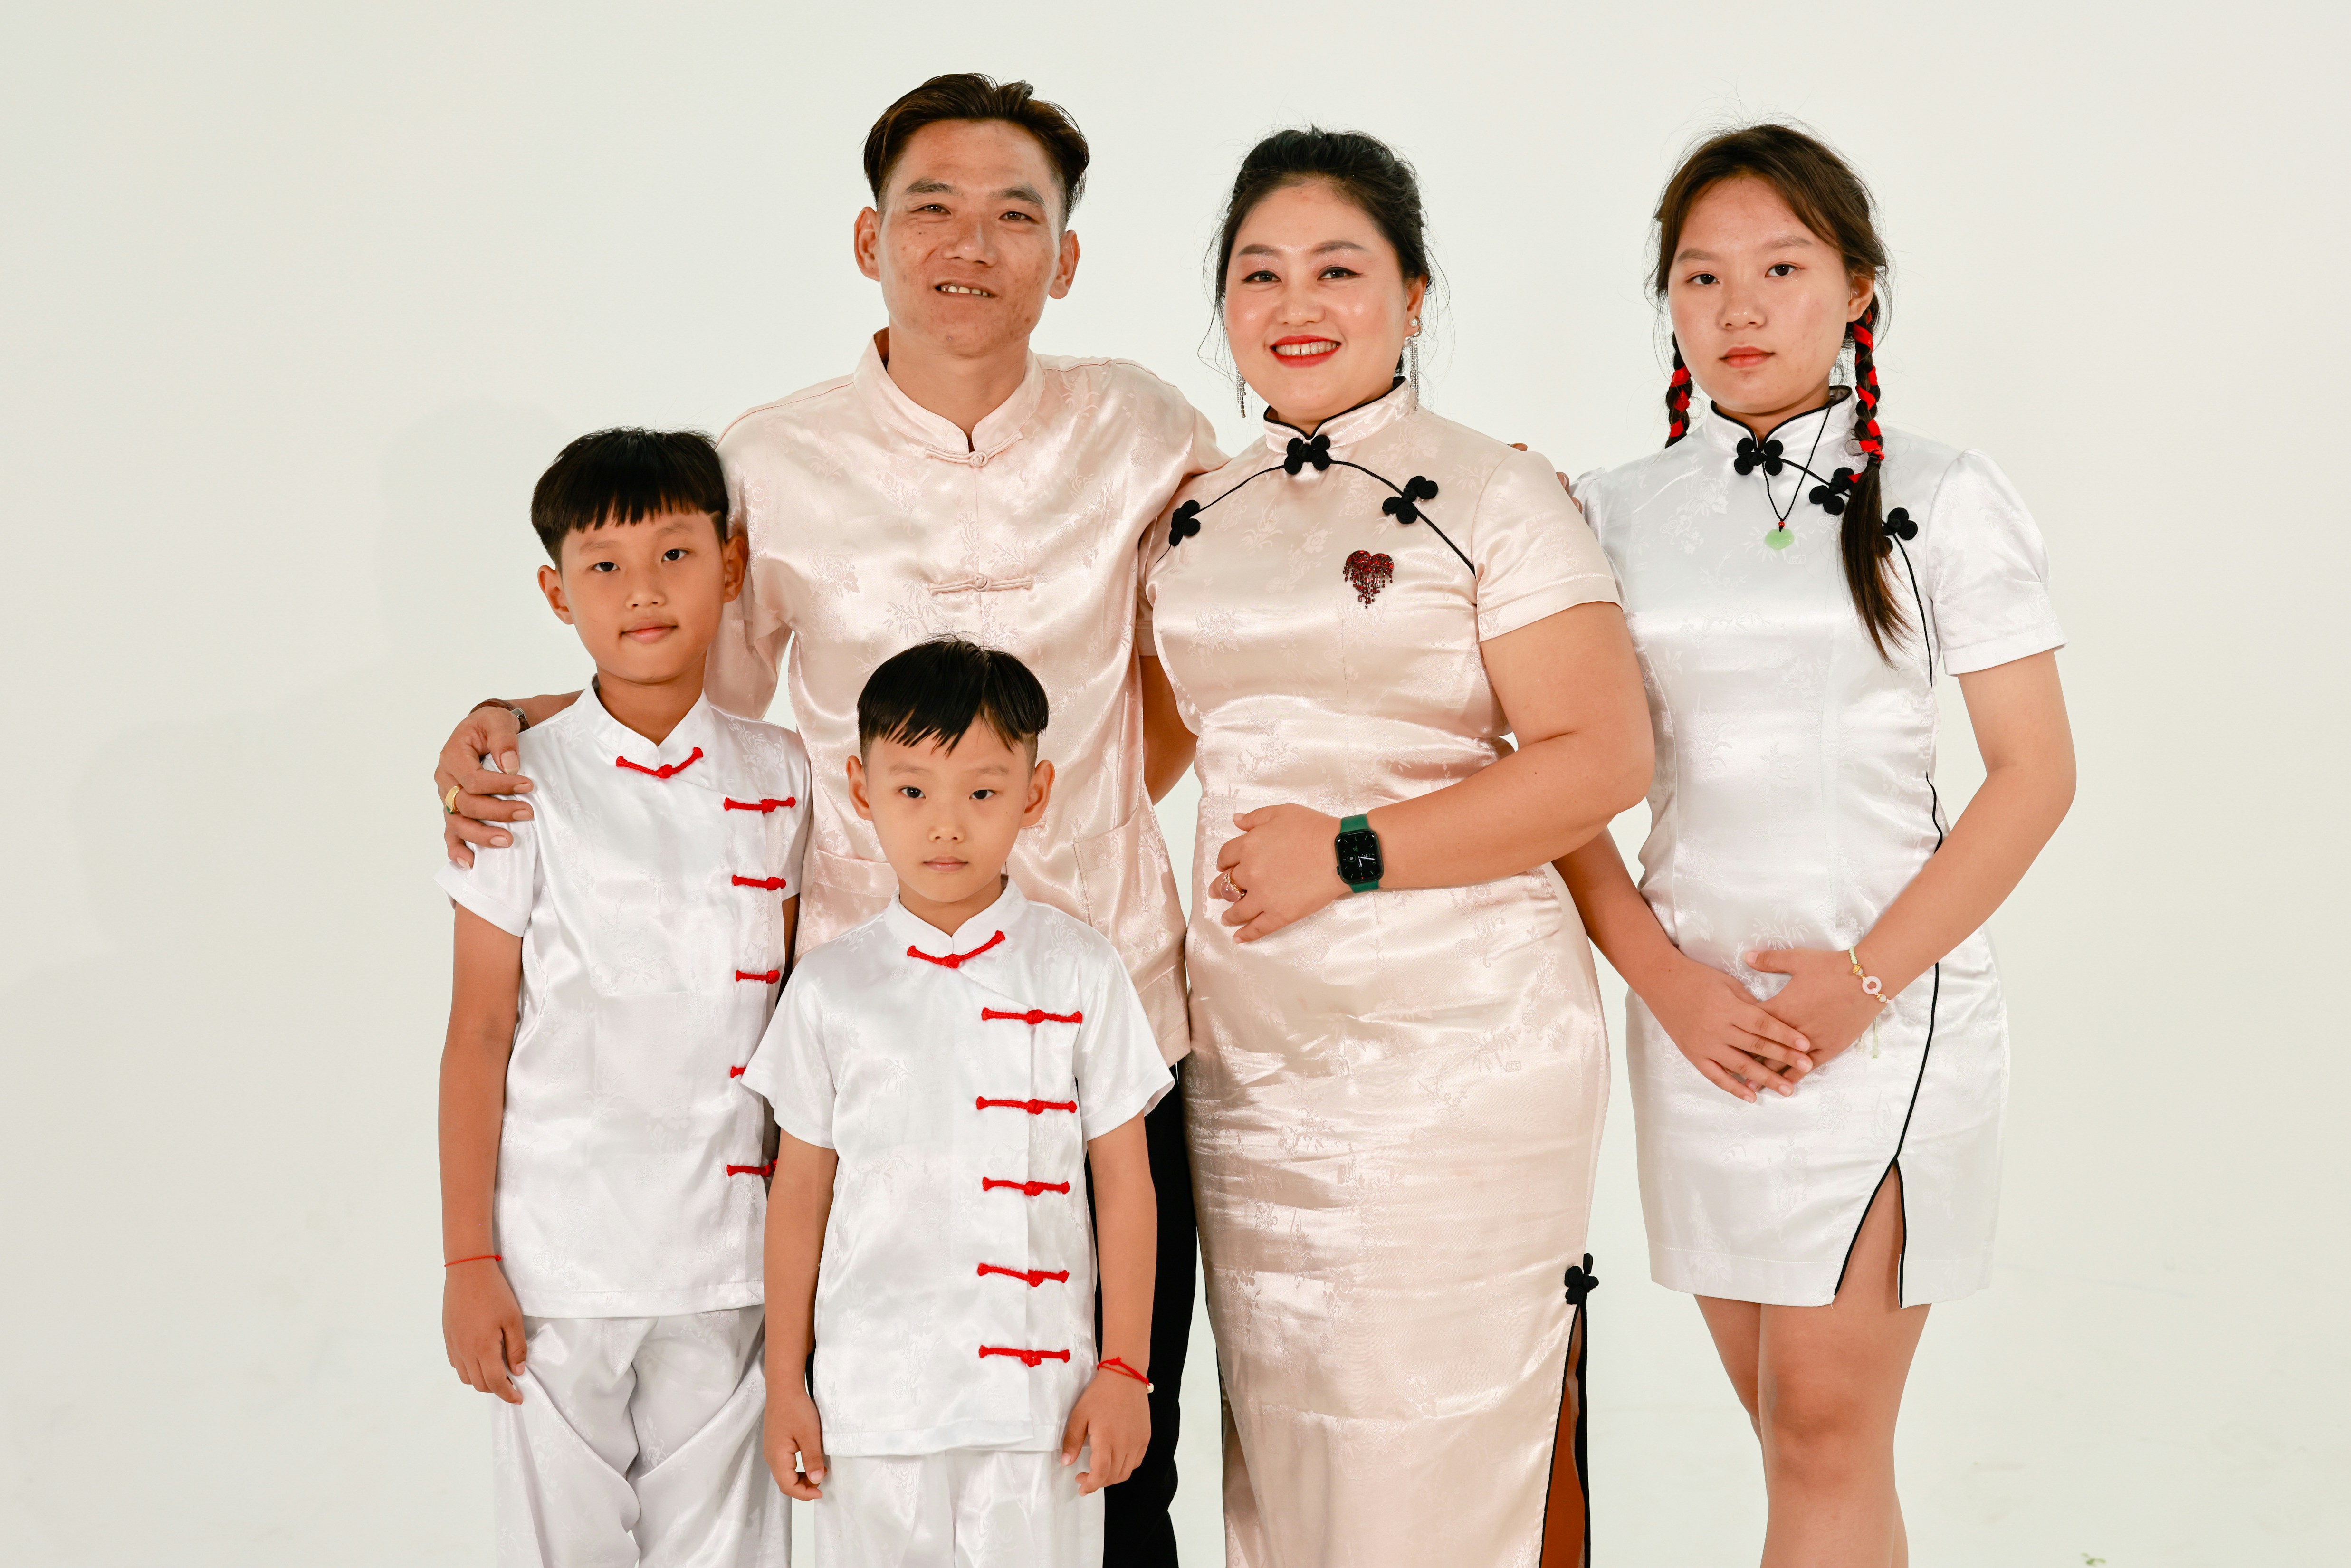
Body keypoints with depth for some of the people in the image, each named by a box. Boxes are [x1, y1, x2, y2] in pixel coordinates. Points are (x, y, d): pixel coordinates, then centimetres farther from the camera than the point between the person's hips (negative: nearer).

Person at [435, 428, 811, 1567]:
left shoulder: (779, 777, 4)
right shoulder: (523, 787, -5)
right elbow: (478, 1035, -4)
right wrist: (469, 1262, -5)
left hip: (728, 1257, 2)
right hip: (557, 1257, -2)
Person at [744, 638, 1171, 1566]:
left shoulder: (1079, 972, 0)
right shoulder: (830, 986, 3)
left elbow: (1124, 1182, 2)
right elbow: (801, 1188, 8)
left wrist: (1124, 1370, 0)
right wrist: (785, 1382, 8)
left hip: (1037, 1390, -1)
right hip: (870, 1400, 1)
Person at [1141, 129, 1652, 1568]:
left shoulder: (1493, 497, -5)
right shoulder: (1198, 522, 12)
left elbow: (1604, 759, -13)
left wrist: (1349, 854, -15)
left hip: (1459, 1048, -5)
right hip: (1250, 1056, 6)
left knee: (1440, 1452, -1)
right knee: (1280, 1439, 12)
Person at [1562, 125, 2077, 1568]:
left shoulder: (1943, 500, 0)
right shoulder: (1614, 515, 7)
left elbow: (2036, 773, -3)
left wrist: (1866, 979, -12)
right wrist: (1670, 981, -8)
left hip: (1892, 1000, -3)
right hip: (1700, 1005, 3)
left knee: (1828, 1425, -6)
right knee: (1793, 1421, 9)